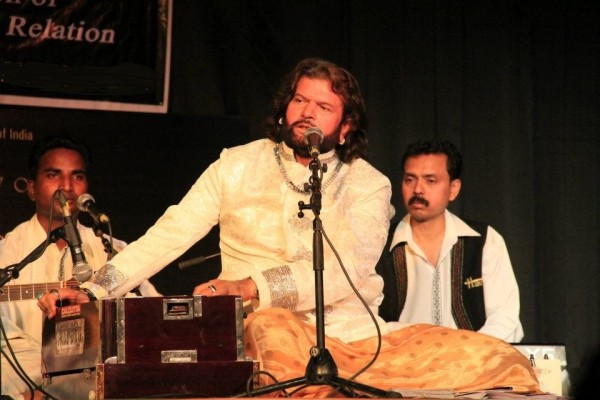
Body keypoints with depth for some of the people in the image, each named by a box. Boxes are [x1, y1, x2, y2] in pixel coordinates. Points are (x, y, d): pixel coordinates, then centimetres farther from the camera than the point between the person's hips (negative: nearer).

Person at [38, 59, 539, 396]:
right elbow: (167, 235, 6)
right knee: (272, 324, -41)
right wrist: (94, 291, -8)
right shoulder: (239, 166, 10)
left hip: (359, 336, 1)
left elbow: (347, 270, -10)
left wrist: (253, 285, -24)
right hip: (280, 330, -1)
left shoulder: (368, 185, 7)